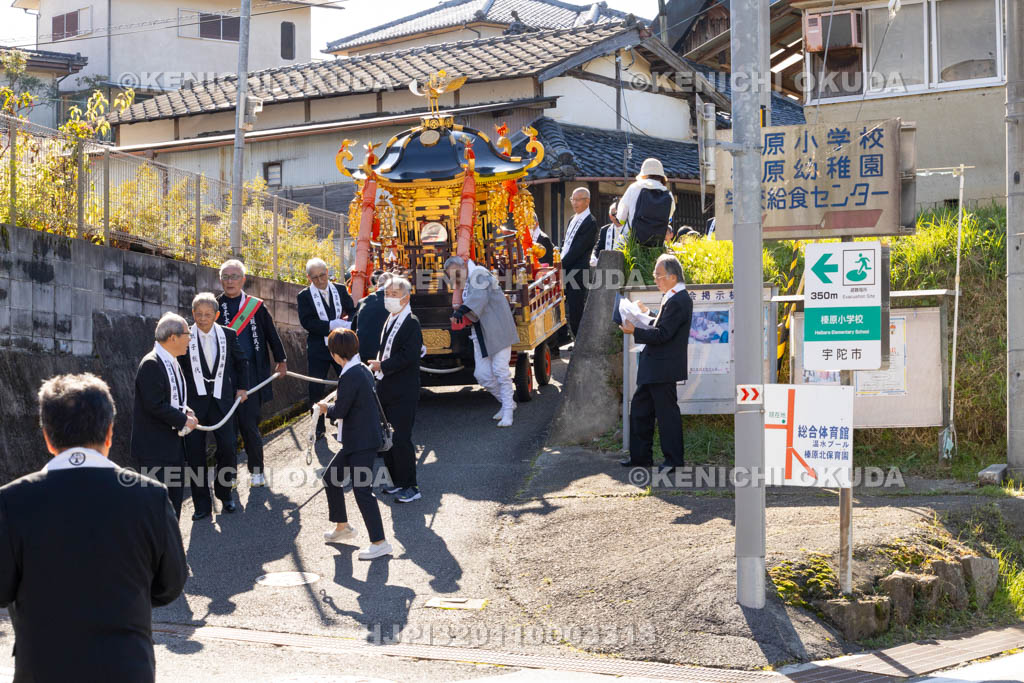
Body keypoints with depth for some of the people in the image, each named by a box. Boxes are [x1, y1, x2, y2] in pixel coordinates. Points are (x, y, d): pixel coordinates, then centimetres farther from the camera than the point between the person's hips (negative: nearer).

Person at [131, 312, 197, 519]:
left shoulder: (172, 362, 13)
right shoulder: (151, 364, -18)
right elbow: (155, 405, -23)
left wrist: (186, 410, 4)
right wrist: (183, 420, -15)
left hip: (174, 442, 10)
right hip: (155, 447, -10)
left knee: (175, 495, 15)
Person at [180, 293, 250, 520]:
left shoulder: (228, 335, 5)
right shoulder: (185, 337, -4)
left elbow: (241, 362, 19)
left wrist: (242, 387, 11)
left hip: (222, 399, 2)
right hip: (194, 401, -1)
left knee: (227, 448, -3)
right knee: (195, 452, -1)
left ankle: (224, 493, 19)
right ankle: (202, 504, 9)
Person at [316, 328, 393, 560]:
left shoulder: (350, 376, -21)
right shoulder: (362, 370, 10)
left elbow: (340, 410, -18)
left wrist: (326, 408, 0)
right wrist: (332, 407, 13)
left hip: (363, 443, -11)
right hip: (356, 442, 11)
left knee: (361, 489, -10)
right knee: (330, 477, 20)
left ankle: (379, 542, -9)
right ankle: (342, 526, 35)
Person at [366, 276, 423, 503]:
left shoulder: (411, 323, -13)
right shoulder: (390, 320, 14)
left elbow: (408, 356, -21)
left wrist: (382, 366, -16)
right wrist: (377, 365, 8)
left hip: (403, 393, -9)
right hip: (386, 390, 9)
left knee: (401, 440, -7)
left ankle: (410, 487, 2)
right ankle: (398, 482, 25)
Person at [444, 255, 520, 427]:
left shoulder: (479, 274, -13)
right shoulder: (467, 283, 15)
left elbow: (480, 296, -33)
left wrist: (463, 310, -47)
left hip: (497, 330, -8)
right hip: (480, 334, 8)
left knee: (500, 370, -8)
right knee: (482, 374, 2)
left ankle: (508, 412, 1)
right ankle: (506, 402, 21)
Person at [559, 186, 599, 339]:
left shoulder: (590, 223, -10)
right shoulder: (573, 220, 17)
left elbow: (577, 250, -15)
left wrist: (561, 265, -14)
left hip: (578, 272, -8)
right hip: (566, 271, 8)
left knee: (576, 310, -5)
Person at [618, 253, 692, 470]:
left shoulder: (677, 302, -19)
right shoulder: (675, 298, 13)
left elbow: (662, 334, -24)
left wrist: (635, 331, -20)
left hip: (663, 369, -11)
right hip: (653, 368, 11)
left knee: (667, 412, -2)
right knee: (639, 408, 15)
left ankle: (674, 459, 7)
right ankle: (640, 456, 23)